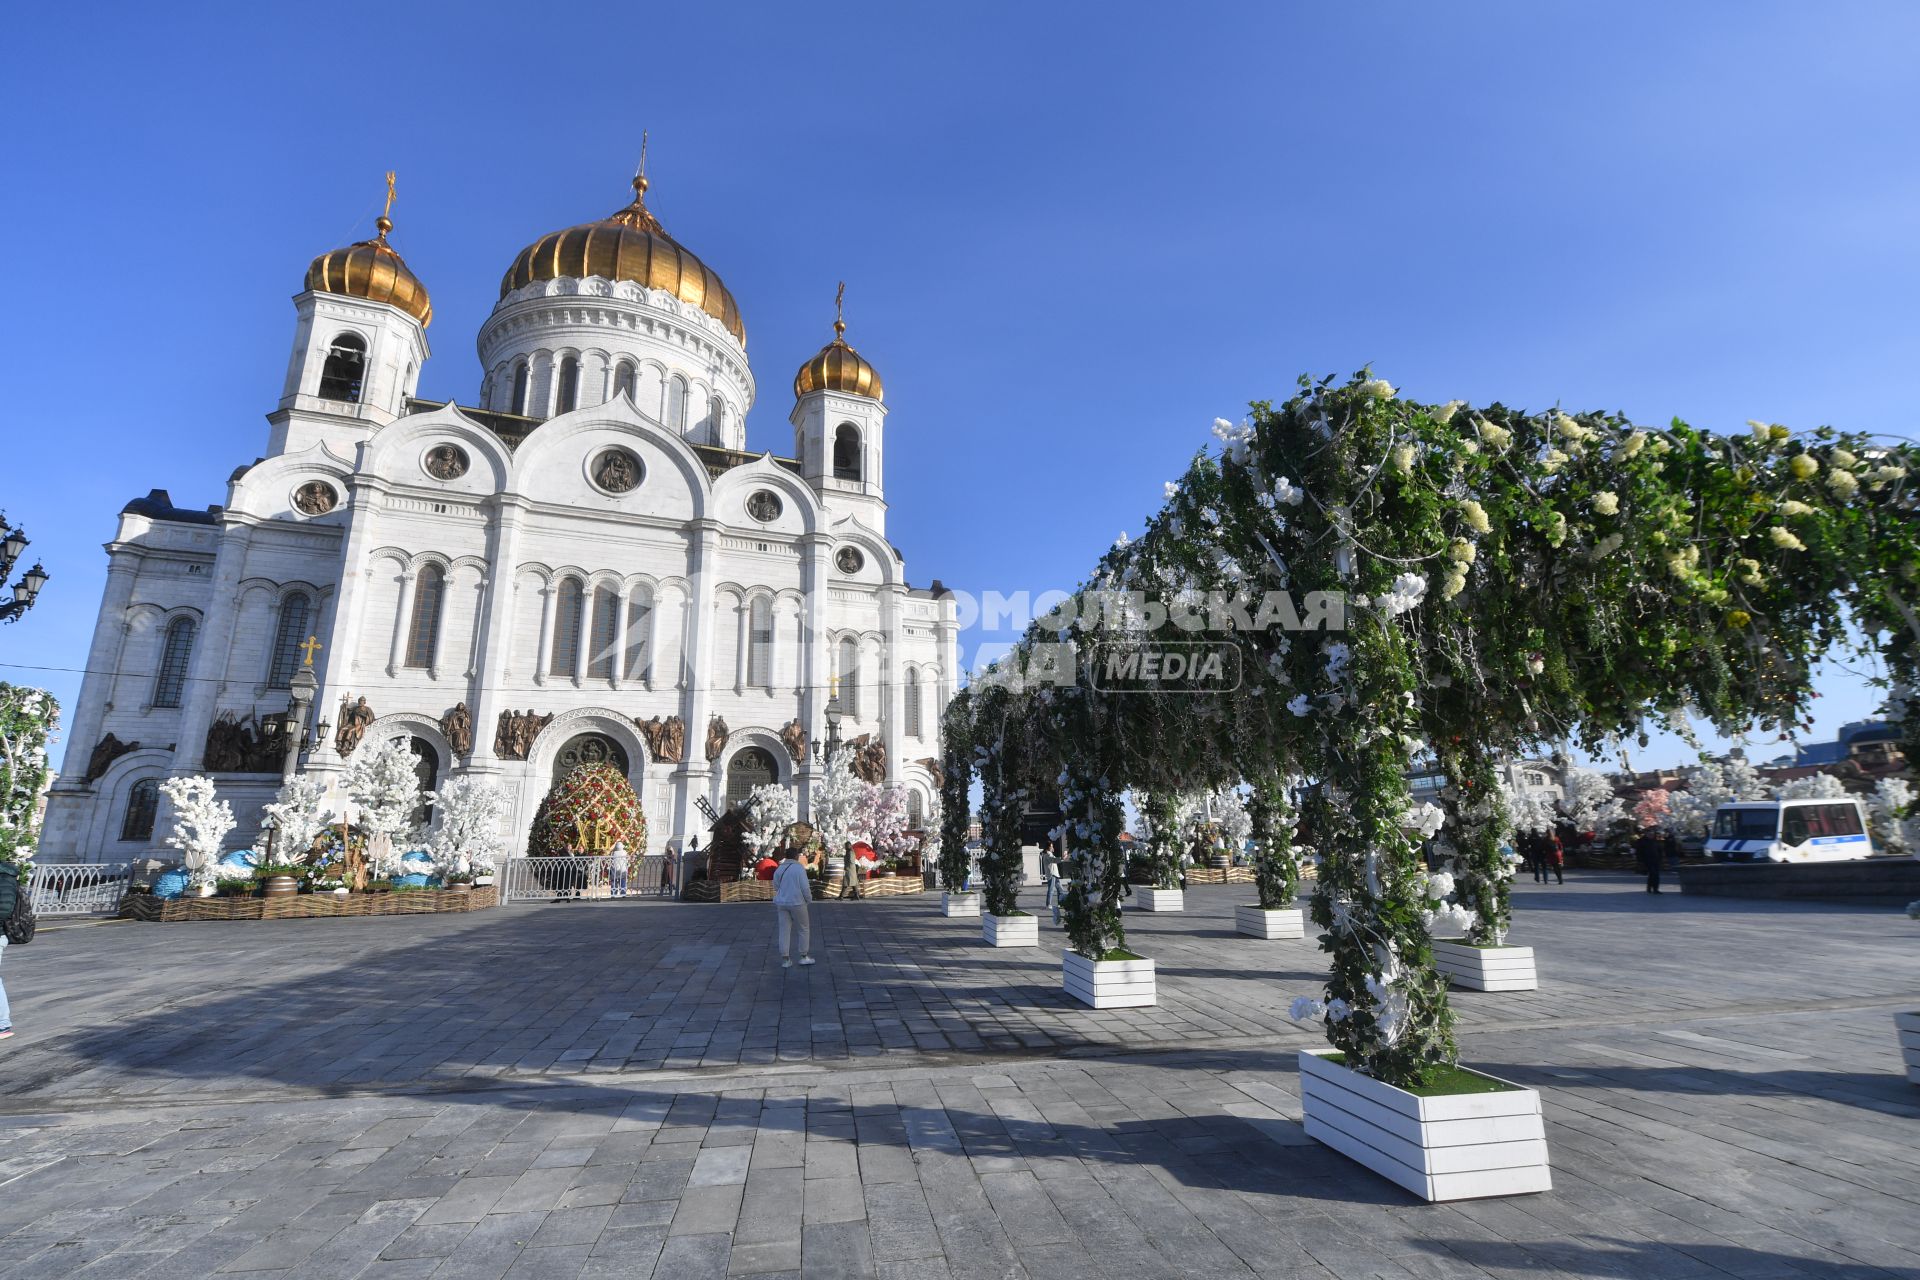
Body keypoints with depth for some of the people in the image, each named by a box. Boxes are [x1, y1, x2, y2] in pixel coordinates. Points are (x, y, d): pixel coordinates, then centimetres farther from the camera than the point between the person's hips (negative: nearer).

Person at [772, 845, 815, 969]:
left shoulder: (779, 870, 5)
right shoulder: (799, 868, -13)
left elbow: (776, 888, 10)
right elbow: (805, 887, -14)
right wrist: (809, 899, 2)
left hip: (782, 903, 5)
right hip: (797, 903, -5)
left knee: (785, 931, 7)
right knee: (804, 929, 10)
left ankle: (785, 960, 7)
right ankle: (804, 957, 15)